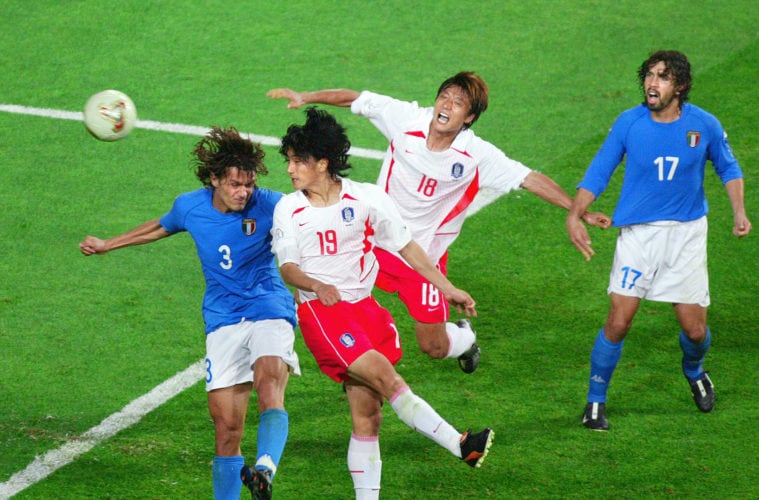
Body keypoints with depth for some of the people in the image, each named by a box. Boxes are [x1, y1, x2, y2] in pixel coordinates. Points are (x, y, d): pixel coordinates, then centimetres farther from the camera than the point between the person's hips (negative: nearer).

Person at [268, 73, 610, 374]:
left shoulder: (478, 156, -17)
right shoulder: (407, 119, -13)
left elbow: (532, 180, -15)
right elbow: (354, 99, -2)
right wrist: (306, 97, -7)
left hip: (424, 256, -2)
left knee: (435, 348, 2)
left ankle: (464, 338, 43)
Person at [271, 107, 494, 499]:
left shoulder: (366, 199, 0)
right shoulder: (288, 210, 1)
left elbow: (407, 246, 8)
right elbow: (287, 268, -5)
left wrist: (447, 288, 9)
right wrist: (317, 286, -26)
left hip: (363, 308, 3)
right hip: (320, 312, -3)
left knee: (367, 415, 2)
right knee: (387, 378, -21)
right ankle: (461, 446, -19)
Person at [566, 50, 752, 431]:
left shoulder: (704, 125, -5)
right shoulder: (629, 123, -7)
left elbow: (728, 168, 13)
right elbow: (598, 172, 0)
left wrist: (739, 211, -2)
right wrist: (574, 214, -13)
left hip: (687, 233, 1)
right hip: (638, 232, -1)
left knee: (695, 330, 2)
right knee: (618, 322, -11)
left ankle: (694, 371, 39)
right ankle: (595, 402, 7)